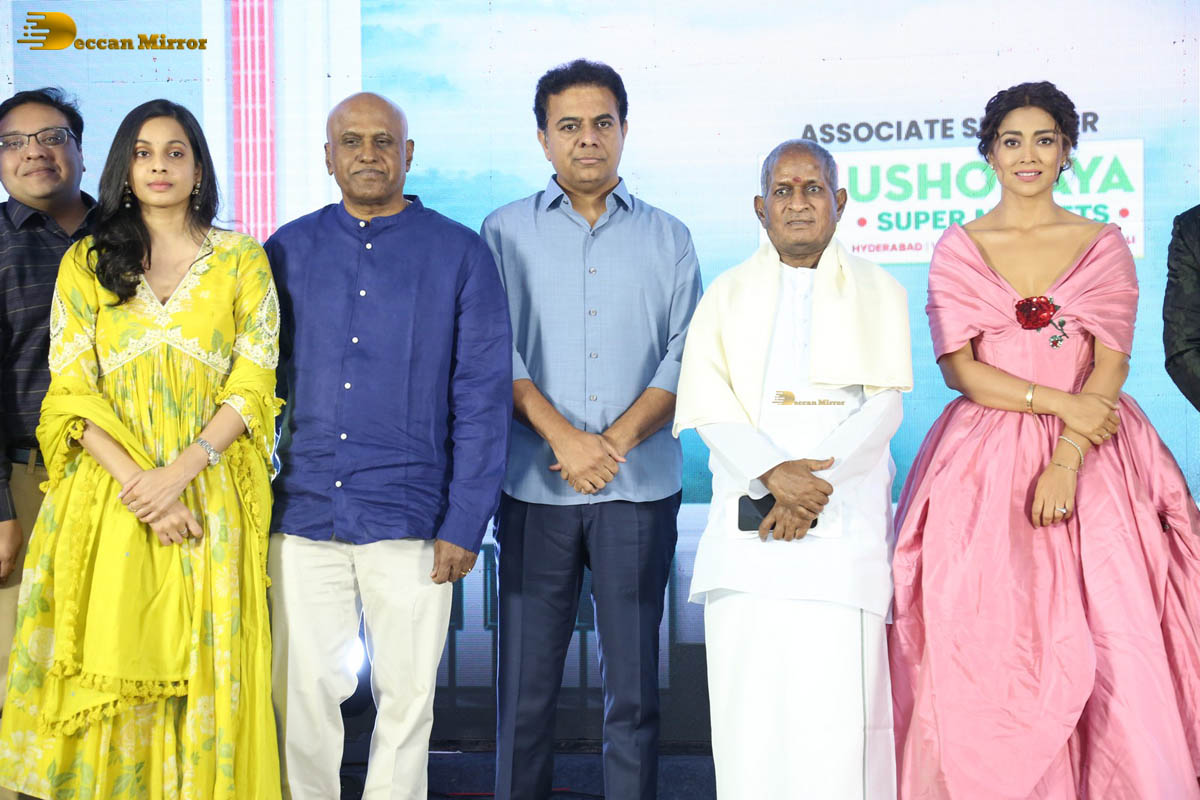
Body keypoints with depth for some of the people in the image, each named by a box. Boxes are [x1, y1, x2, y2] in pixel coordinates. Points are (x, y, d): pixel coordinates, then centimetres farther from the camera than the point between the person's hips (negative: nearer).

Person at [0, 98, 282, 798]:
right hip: (109, 498, 1)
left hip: (214, 497, -1)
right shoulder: (87, 262, 9)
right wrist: (139, 484, -12)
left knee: (208, 672, 2)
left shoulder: (242, 259, 6)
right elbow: (73, 393, 1)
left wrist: (179, 471, -14)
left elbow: (254, 385, -1)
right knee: (112, 672, 1)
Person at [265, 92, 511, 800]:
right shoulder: (288, 251, 8)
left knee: (407, 697, 7)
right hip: (302, 515, 2)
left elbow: (483, 399, -1)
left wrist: (465, 524, -7)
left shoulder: (461, 255, 1)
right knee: (303, 693, 7)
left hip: (409, 522, -2)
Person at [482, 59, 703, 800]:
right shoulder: (506, 231, 8)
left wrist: (618, 440, -11)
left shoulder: (668, 238, 10)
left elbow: (685, 356, 3)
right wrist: (564, 437, -13)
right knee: (526, 678, 3)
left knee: (635, 679, 5)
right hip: (534, 485, 0)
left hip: (640, 487, 1)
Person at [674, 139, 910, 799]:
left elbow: (885, 404, 1)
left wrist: (815, 484, -13)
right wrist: (772, 474, -14)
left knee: (841, 699, -7)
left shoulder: (879, 293, 13)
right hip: (749, 524, 1)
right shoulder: (727, 295, 16)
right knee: (750, 699, -3)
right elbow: (709, 404, 3)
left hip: (845, 519, -1)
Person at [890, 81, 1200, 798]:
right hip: (987, 462, 0)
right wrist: (1060, 402, -11)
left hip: (1092, 459, 0)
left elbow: (1112, 363, -1)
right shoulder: (959, 248, 8)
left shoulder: (1104, 244, 9)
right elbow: (959, 367, 0)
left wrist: (1068, 458, -14)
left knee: (1114, 647, -7)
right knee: (990, 649, -6)